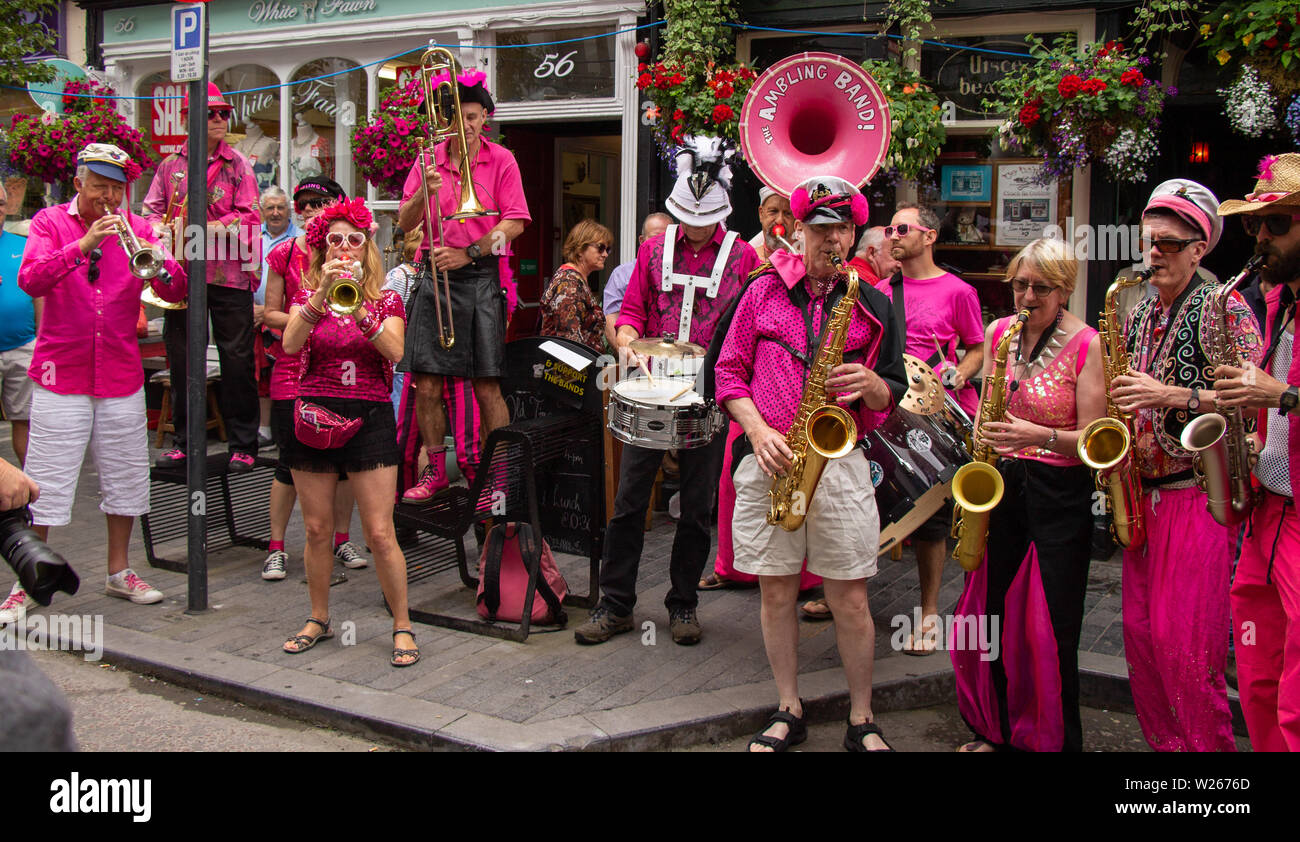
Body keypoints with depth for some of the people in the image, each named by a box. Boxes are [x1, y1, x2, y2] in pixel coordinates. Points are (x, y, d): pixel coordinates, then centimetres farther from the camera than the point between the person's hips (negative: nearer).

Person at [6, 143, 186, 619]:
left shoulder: (135, 228, 7)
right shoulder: (50, 223, 1)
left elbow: (176, 293, -2)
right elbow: (30, 281, -17)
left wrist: (160, 265, -23)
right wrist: (82, 245, -28)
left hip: (121, 374, 3)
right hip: (61, 374, -3)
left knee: (125, 477, 10)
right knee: (45, 482, -1)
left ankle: (119, 573, 25)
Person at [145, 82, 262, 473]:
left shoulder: (237, 164, 4)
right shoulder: (171, 164, 11)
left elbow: (248, 214, -5)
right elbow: (152, 210, 11)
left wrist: (208, 228, -17)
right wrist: (162, 230, -10)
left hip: (230, 274, -2)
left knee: (237, 360, -1)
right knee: (183, 357, 8)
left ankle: (243, 445, 7)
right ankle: (184, 441, 19)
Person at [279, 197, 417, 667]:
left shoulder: (386, 301, 7)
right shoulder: (307, 297, 9)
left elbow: (395, 352, -12)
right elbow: (290, 344, -11)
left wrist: (360, 311, -24)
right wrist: (322, 294, -22)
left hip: (369, 418, -2)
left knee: (380, 533, -6)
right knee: (317, 529, 8)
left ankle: (402, 626, 6)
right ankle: (319, 619, 25)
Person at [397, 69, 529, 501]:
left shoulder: (501, 160, 3)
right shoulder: (429, 160, 10)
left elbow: (514, 223, -4)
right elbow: (405, 224, 6)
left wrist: (468, 253, -13)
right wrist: (425, 191, -13)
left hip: (482, 276, -3)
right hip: (436, 275, 3)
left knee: (487, 387, -4)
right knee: (426, 385, 1)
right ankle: (434, 469, 16)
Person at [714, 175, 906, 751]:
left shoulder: (872, 304, 8)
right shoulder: (763, 291, 7)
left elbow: (893, 393, 10)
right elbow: (729, 371, 8)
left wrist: (871, 385, -13)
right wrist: (759, 431, -6)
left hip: (839, 460, -1)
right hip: (768, 460, 1)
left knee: (850, 599, 1)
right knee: (776, 592, 7)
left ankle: (862, 720, 17)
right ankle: (788, 712, 23)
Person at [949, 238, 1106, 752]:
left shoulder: (1086, 344, -8)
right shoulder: (997, 333, 7)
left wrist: (1039, 435, -26)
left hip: (1059, 495, -4)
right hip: (1000, 485, 5)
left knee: (1051, 630, -3)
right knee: (991, 614, 8)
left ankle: (1058, 741, 14)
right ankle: (995, 730, 26)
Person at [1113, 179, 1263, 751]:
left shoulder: (1223, 308, -5)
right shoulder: (1139, 317, 16)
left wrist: (1174, 394, -20)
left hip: (1199, 492, -7)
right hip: (1143, 493, 7)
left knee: (1185, 642, -8)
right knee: (1140, 634, 8)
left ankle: (1207, 745, 6)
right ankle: (1163, 741, 21)